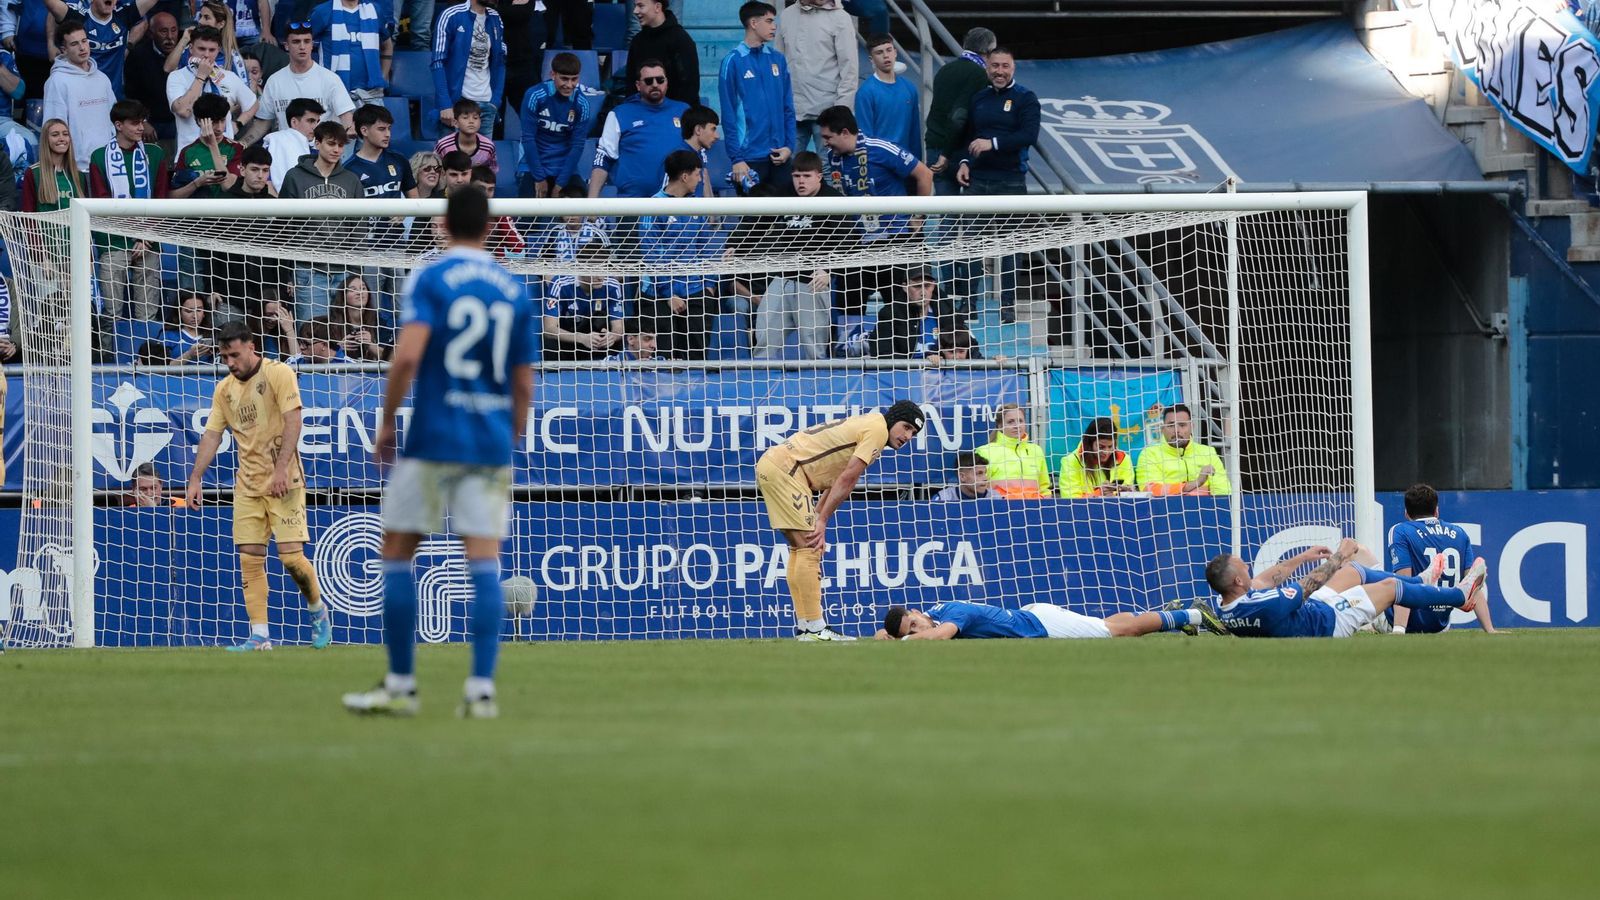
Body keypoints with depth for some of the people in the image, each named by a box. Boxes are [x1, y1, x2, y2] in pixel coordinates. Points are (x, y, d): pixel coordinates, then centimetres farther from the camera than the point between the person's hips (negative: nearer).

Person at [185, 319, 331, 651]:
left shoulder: (279, 374, -7)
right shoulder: (225, 389, 10)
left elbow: (293, 423, -14)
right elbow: (212, 436, 12)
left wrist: (281, 468, -23)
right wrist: (195, 480, 2)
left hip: (283, 482, -5)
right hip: (247, 485, 5)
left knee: (291, 556, -10)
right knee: (250, 559, -3)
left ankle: (318, 611, 16)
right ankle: (259, 636, -3)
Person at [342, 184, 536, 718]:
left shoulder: (430, 280, -4)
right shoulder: (514, 292, 9)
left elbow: (408, 355, -18)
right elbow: (523, 385, 11)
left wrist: (387, 422, -7)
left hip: (432, 439, -4)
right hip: (491, 447, 4)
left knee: (397, 554, 8)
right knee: (484, 563, 0)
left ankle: (401, 685, 10)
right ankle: (481, 691, -9)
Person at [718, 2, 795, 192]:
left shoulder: (778, 60, 9)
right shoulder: (734, 61, -5)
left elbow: (788, 109, 12)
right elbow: (728, 115, -7)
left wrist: (789, 146, -1)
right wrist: (736, 158, -12)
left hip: (779, 157, 4)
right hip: (750, 157, -4)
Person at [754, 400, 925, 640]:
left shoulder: (866, 424, 22)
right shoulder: (877, 428, -9)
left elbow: (839, 481, 16)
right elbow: (846, 479, -14)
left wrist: (816, 518, 7)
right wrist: (821, 521, -13)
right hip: (784, 468, -11)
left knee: (801, 549, 13)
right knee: (810, 548, -12)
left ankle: (805, 628, 13)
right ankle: (814, 629, -15)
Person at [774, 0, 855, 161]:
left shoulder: (840, 18, -3)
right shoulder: (786, 16, 8)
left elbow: (849, 67, -6)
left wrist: (842, 109, -12)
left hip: (827, 110, -4)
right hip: (791, 110, 4)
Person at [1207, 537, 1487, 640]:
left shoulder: (1226, 611, -15)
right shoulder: (1265, 605, -42)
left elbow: (1265, 580, 4)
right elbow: (1309, 587, -24)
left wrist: (1302, 558, 14)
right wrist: (1338, 556, -9)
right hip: (1328, 623, -9)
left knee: (1355, 571, 23)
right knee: (1391, 585, 7)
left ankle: (1422, 582, 45)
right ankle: (1461, 595, 29)